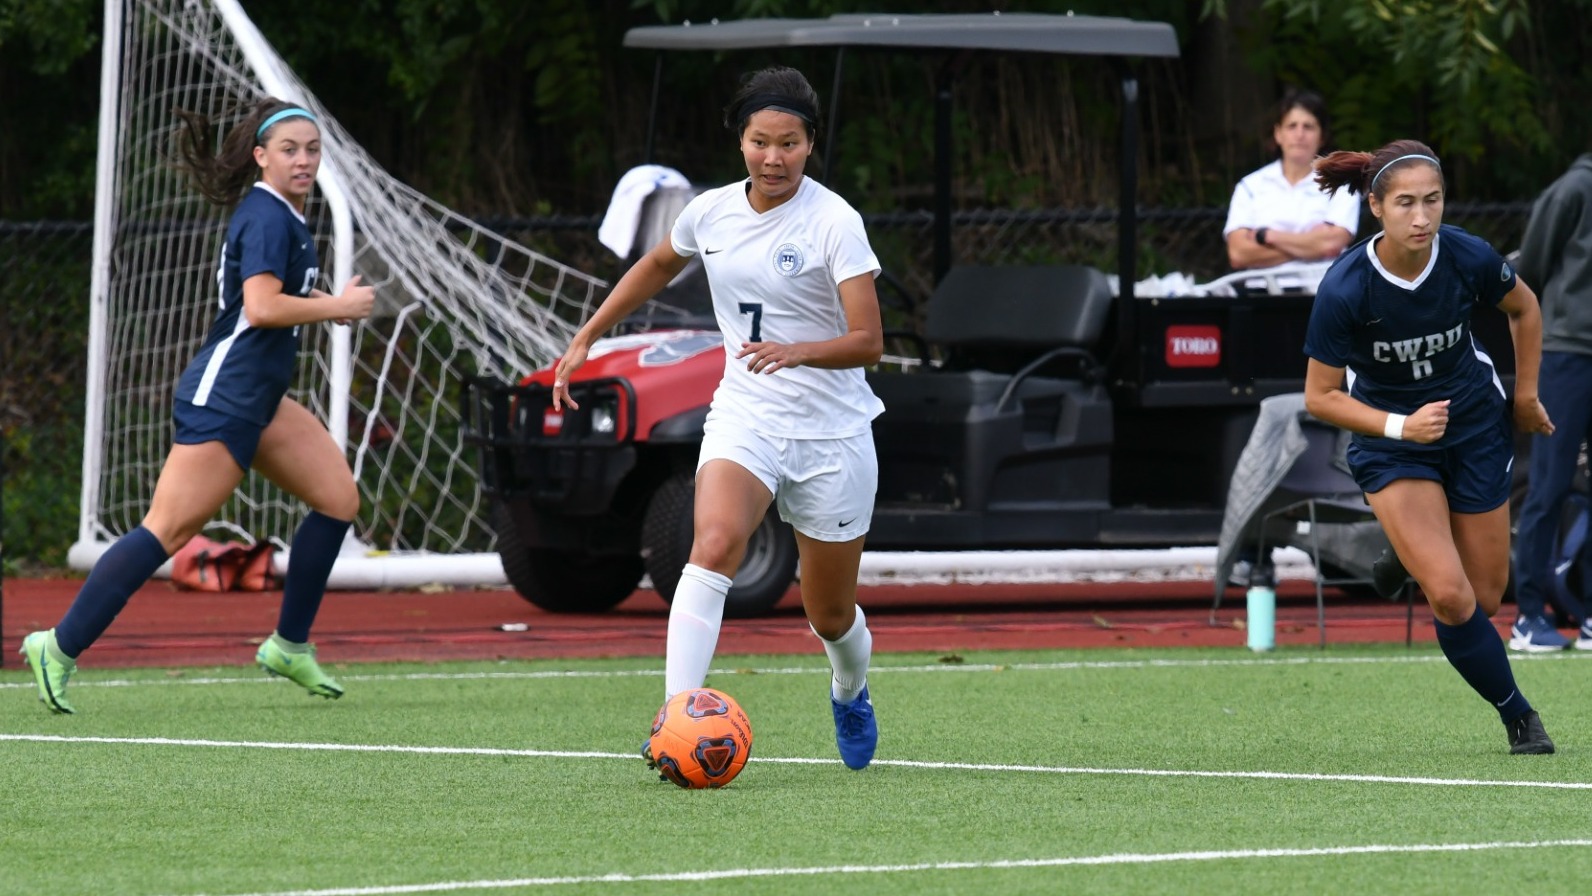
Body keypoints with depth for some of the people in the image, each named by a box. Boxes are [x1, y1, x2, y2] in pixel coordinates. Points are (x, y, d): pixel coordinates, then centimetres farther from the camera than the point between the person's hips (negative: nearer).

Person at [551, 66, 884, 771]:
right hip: (745, 417, 2)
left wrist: (796, 351, -37)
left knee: (831, 616, 11)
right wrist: (585, 340, 22)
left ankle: (851, 695, 47)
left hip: (832, 433, -2)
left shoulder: (833, 222, -14)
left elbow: (868, 341, -19)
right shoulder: (712, 212, 0)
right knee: (714, 545, -28)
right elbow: (656, 267, 23)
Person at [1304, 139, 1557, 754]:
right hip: (1390, 441, -2)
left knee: (1485, 596, 5)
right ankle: (1518, 716, 3)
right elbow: (1320, 396, -15)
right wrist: (1401, 427, -27)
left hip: (1475, 423, 3)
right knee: (1449, 595, -17)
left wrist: (1526, 396, 10)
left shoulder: (1471, 259, -19)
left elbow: (1523, 307, 5)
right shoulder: (1343, 290, -27)